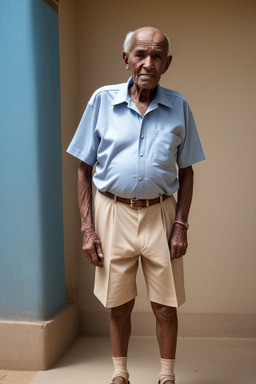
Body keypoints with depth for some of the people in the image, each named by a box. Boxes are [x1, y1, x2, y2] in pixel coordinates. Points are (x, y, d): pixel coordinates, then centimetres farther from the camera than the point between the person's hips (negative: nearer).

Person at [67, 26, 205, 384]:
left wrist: (181, 225, -3)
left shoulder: (178, 106, 1)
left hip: (160, 213, 1)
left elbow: (186, 171, 7)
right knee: (119, 304, 11)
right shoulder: (102, 100, -2)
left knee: (165, 306, 7)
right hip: (113, 212, 0)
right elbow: (84, 168, 1)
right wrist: (87, 228, -5)